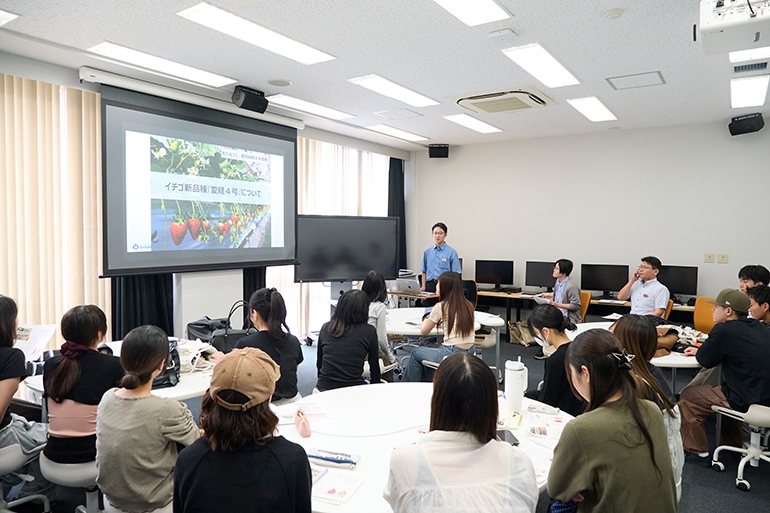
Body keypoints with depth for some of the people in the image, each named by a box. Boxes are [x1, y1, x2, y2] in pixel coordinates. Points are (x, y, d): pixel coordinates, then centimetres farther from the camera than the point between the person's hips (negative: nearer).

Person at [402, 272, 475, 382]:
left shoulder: (441, 306, -10)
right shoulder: (468, 305, 6)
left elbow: (424, 331, 0)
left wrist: (428, 319, 18)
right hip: (470, 353, 7)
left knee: (416, 352, 19)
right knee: (429, 351, 31)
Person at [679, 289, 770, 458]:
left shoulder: (723, 330, -18)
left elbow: (705, 360, -9)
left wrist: (700, 351, 13)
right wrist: (700, 350, 16)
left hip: (746, 402, -9)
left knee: (687, 396, 8)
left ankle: (697, 450, 18)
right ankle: (735, 445, 42)